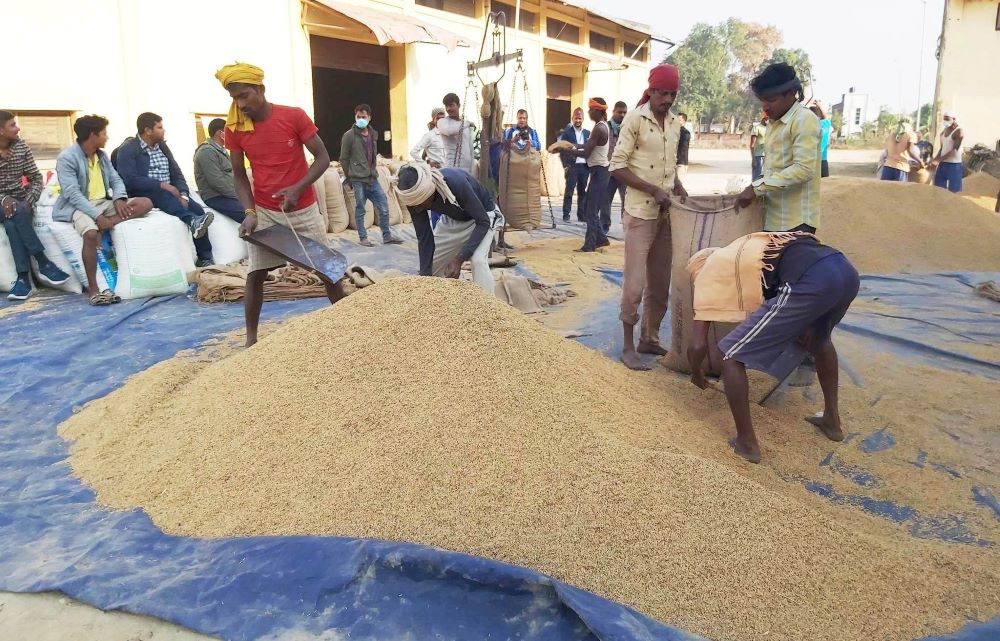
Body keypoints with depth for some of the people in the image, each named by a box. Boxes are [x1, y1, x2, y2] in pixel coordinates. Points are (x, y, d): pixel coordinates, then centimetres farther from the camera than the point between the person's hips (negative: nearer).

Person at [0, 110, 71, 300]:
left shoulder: (22, 147, 3)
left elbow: (36, 178, 3)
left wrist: (29, 200, -15)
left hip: (21, 202, 2)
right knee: (16, 213, -35)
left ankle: (23, 277, -32)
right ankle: (43, 262, -32)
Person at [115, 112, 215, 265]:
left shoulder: (162, 146, 14)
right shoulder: (128, 150, -5)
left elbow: (176, 173, 8)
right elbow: (130, 180, -19)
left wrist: (183, 194, -12)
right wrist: (162, 185, -26)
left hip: (168, 192, 5)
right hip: (141, 194, -5)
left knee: (198, 209, -19)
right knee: (162, 194, -38)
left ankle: (205, 259, -18)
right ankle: (191, 220, -58)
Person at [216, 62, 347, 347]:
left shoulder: (294, 116, -13)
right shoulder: (234, 129, -5)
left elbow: (323, 158, -10)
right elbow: (239, 176, 1)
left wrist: (297, 188, -22)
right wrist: (250, 212, -13)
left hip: (304, 209, -1)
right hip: (265, 212, 1)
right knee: (255, 274, -2)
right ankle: (251, 338, 9)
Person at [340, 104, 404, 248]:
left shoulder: (373, 134, 11)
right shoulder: (349, 135, -6)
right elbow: (343, 159, -2)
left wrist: (373, 170, 14)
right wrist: (350, 177, 2)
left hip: (373, 179, 5)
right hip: (358, 180, -5)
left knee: (383, 207, 4)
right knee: (360, 210, 2)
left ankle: (387, 236, 13)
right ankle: (363, 238, 12)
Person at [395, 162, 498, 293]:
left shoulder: (456, 182, -41)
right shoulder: (415, 197, -25)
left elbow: (483, 222, -33)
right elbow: (424, 238, -16)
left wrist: (459, 259, -39)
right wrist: (425, 275, -23)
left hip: (482, 216, -5)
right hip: (452, 219, 5)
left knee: (478, 260, -27)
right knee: (431, 263, 5)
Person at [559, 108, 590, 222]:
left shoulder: (587, 133, 13)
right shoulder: (567, 132, 3)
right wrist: (565, 165, -10)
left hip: (584, 166, 3)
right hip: (572, 165, -3)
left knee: (582, 192, 5)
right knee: (569, 191, -3)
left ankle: (581, 215, 10)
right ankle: (566, 215, 1)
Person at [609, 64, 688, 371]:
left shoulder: (675, 123, 10)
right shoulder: (634, 119, -8)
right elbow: (617, 166, -12)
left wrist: (678, 187, 3)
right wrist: (653, 190, -18)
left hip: (666, 213, 7)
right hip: (640, 212, -6)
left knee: (660, 282, 11)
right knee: (635, 282, -5)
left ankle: (650, 338, 25)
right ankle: (628, 346, 6)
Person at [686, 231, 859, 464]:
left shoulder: (708, 272, 20)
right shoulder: (745, 247, 38)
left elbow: (699, 345, 16)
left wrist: (696, 373, 37)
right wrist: (805, 324, 31)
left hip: (810, 283, -8)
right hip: (846, 270, 8)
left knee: (732, 356, 7)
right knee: (820, 337, 39)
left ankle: (747, 443, 14)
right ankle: (832, 420, 47)